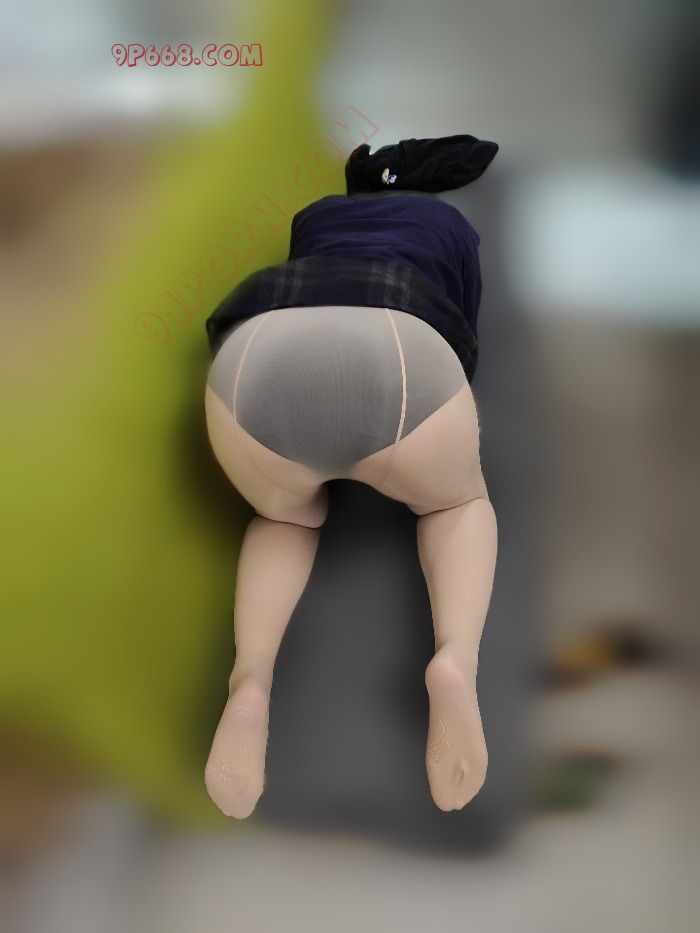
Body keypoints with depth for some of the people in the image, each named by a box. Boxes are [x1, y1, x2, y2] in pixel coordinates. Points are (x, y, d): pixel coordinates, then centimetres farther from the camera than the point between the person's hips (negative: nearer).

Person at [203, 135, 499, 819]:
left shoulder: (313, 214, 41)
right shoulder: (452, 225, 37)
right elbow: (463, 334, 44)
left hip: (259, 355, 2)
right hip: (401, 352, -1)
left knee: (286, 516, 31)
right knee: (459, 502, 28)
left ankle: (251, 677, 1)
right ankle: (456, 660, -3)